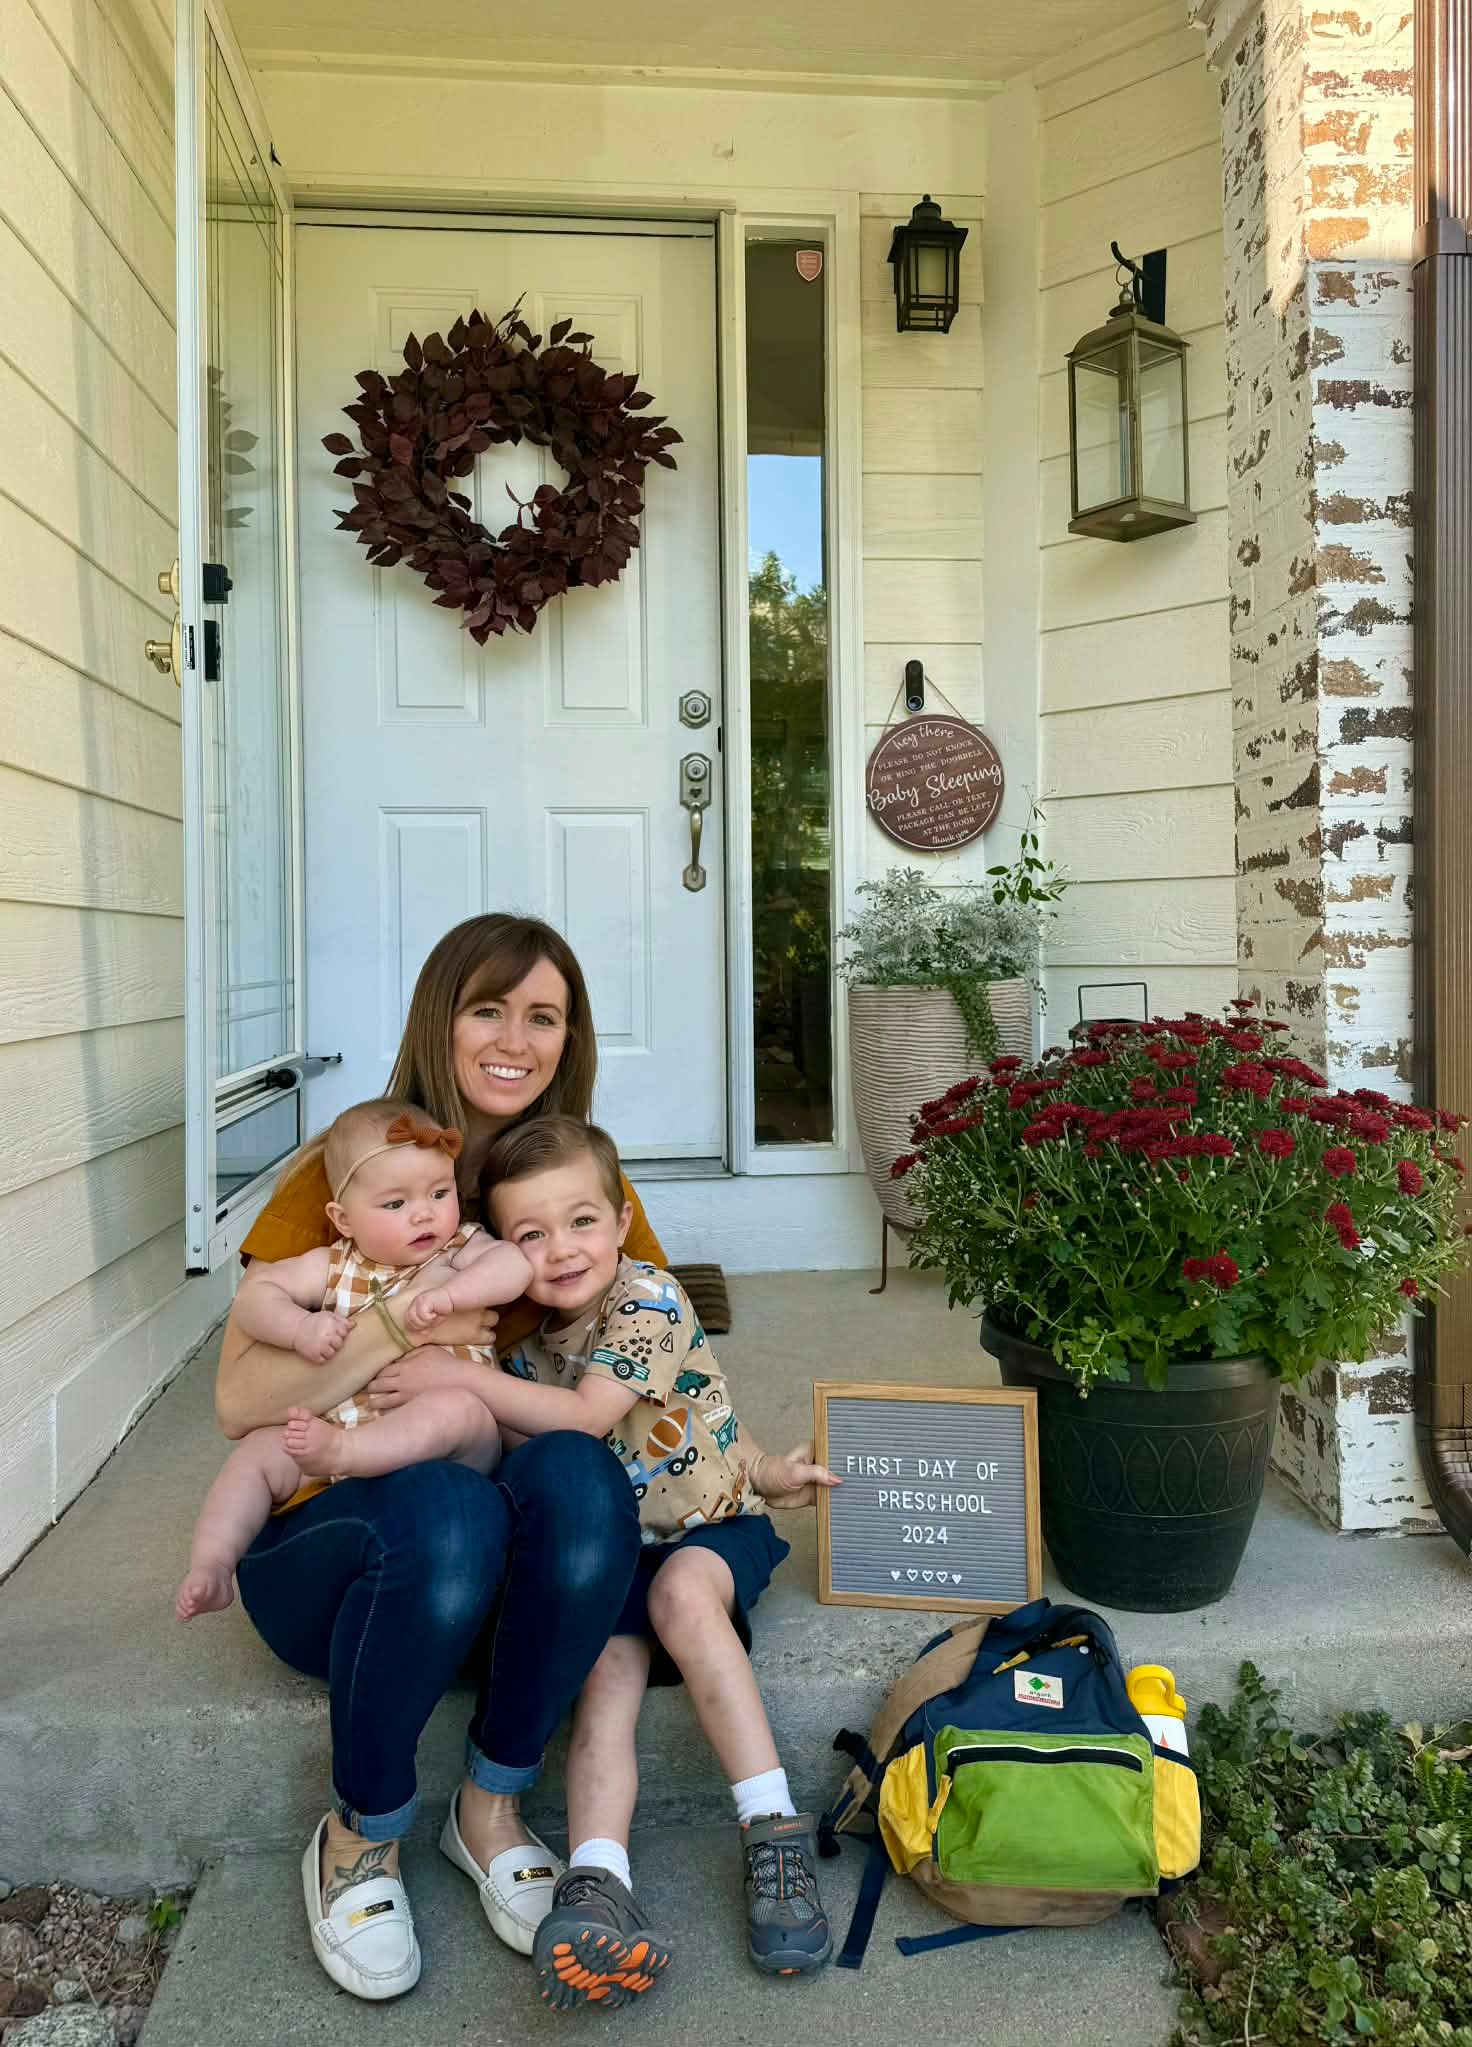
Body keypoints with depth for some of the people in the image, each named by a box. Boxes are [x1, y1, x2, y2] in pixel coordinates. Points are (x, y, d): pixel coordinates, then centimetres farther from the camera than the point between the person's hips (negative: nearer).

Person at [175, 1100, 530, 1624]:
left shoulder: (463, 1250, 4)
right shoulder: (335, 1267, 10)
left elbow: (516, 1264, -16)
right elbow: (257, 1293, 5)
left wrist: (448, 1294, -28)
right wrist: (300, 1328, -14)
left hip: (442, 1445, -4)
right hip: (344, 1421, 4)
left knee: (458, 1409, -35)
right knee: (257, 1452, -6)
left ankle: (338, 1452, -44)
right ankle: (209, 1570, -6)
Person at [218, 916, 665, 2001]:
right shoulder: (346, 1172, -6)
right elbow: (239, 1402, -10)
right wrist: (393, 1328, -24)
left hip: (501, 1579, 2)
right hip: (328, 1540, -2)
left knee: (577, 1476, -31)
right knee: (447, 1509, -35)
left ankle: (491, 1808, -8)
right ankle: (359, 1837, -7)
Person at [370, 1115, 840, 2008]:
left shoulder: (648, 1298, -17)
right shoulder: (528, 1336, 2)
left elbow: (587, 1416, -27)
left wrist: (462, 1378, -27)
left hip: (710, 1520, -4)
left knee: (679, 1593, -35)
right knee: (606, 1668, -22)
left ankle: (776, 1831, -31)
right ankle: (598, 1881, -38)